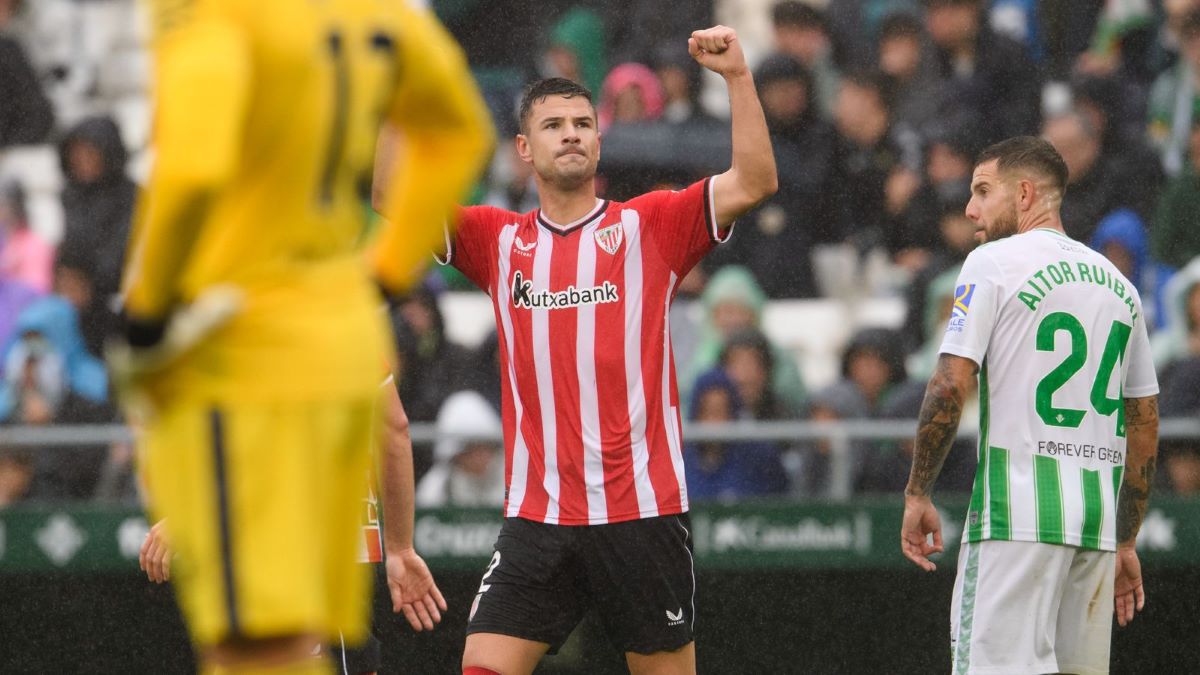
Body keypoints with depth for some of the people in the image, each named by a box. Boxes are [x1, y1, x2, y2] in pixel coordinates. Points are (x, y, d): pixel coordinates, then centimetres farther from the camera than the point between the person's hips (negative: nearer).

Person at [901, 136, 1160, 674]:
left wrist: (917, 495, -3)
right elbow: (1145, 423, 19)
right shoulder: (1117, 282, 18)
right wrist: (1124, 543, 23)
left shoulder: (994, 263, -2)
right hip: (1098, 517, 7)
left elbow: (952, 384, -11)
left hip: (1019, 509, -7)